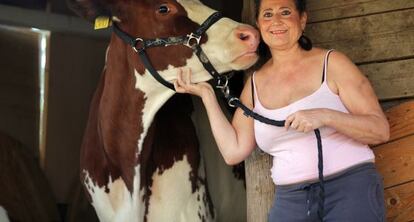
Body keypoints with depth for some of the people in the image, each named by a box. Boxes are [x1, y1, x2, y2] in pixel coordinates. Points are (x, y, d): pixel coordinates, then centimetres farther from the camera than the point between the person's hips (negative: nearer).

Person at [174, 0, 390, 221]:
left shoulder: (331, 63, -2)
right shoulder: (255, 83, 9)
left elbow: (381, 130, -7)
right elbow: (233, 151, 5)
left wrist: (325, 116, -22)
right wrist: (207, 94, 4)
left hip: (350, 188, -3)